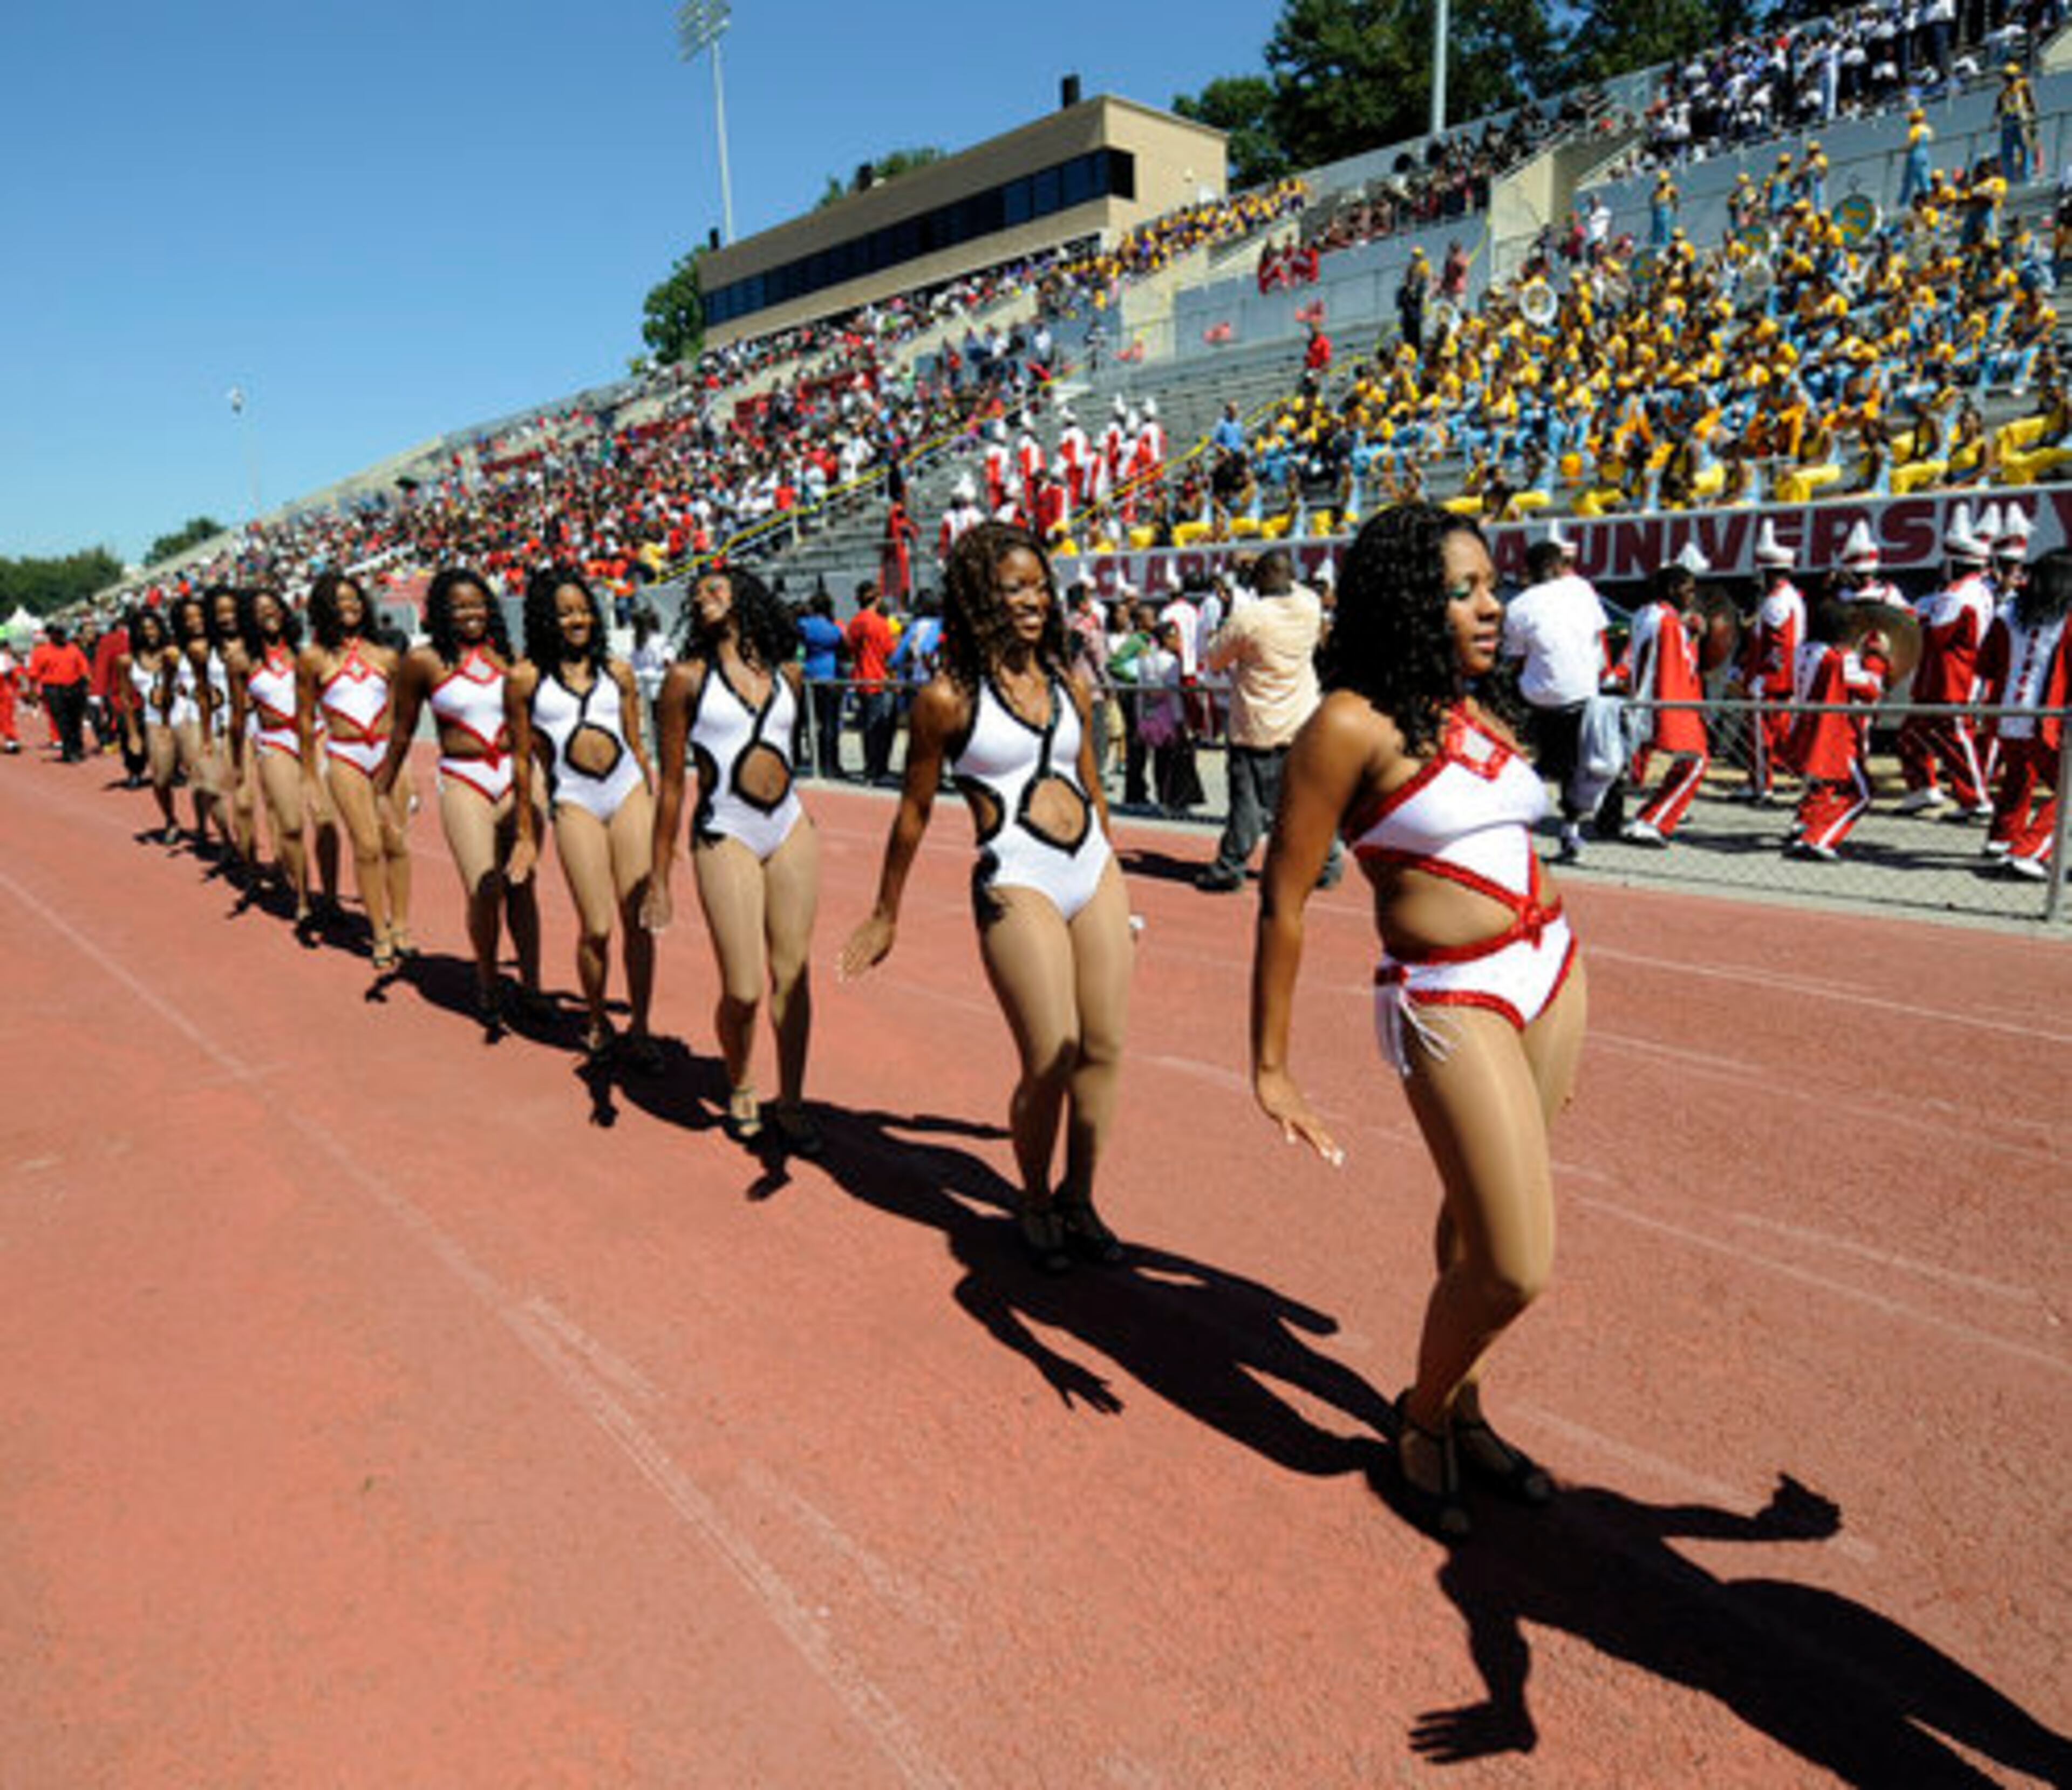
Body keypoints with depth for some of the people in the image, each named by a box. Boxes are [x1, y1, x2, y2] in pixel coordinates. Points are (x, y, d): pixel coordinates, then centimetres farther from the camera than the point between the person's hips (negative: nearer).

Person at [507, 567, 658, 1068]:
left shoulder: (617, 672, 10)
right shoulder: (525, 678, 2)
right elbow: (521, 758, 6)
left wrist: (659, 814, 14)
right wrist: (526, 833, 7)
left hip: (629, 790, 2)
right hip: (574, 802, -2)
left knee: (639, 919, 0)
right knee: (596, 928, -4)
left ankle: (639, 1029, 14)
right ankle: (596, 1022, 21)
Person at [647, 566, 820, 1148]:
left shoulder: (787, 674, 10)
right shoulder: (689, 677, -1)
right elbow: (671, 783, 1)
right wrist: (659, 881, 1)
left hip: (792, 830, 4)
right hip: (726, 837, -4)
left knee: (793, 976, 5)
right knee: (743, 991, -5)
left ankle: (791, 1101, 21)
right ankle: (739, 1088, 24)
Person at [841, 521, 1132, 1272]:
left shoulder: (1066, 683, 10)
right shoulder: (949, 697, -6)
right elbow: (914, 810, 1)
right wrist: (885, 915, 7)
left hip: (1096, 872, 6)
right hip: (1017, 885, -6)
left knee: (1104, 1049, 7)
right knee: (1049, 1064, -5)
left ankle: (1078, 1199, 28)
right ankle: (1035, 1204, 23)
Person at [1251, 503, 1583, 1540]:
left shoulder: (1478, 709, 10)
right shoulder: (1354, 725, -14)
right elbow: (1283, 901, -14)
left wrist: (1556, 1023, 20)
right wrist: (1270, 1065, -13)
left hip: (1550, 969, 7)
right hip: (1449, 1000, -7)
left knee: (1478, 1218, 18)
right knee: (1513, 1269, -5)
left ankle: (1461, 1407, 40)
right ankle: (1423, 1420, 25)